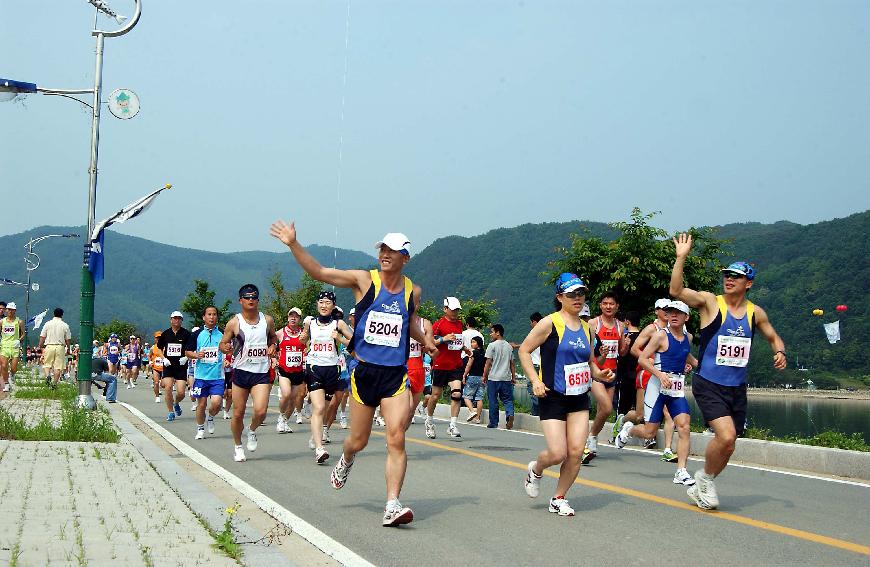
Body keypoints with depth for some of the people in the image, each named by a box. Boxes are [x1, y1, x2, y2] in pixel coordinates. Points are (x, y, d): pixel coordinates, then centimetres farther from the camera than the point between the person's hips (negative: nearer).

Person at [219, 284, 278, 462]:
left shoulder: (267, 320, 3)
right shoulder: (234, 323, -4)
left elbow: (273, 337, 22)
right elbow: (222, 344, 3)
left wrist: (273, 346, 0)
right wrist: (226, 347, -20)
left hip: (262, 373, 1)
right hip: (241, 372, -1)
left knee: (260, 411, -16)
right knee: (238, 413, 5)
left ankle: (252, 431, 17)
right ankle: (238, 446, 28)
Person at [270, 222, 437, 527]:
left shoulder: (412, 290, 6)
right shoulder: (364, 280, -3)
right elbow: (319, 272, -8)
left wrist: (424, 340, 10)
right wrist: (294, 245, -18)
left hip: (396, 375, 1)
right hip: (364, 372, -1)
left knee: (396, 440, -12)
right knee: (358, 441, 11)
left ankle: (392, 506, -10)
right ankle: (346, 461, 47)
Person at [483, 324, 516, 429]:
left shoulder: (492, 345, -6)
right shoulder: (509, 346, 10)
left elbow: (488, 363, -7)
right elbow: (512, 363, 12)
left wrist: (484, 376, 0)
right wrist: (514, 377, 17)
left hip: (493, 378, -4)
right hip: (506, 378, 4)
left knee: (493, 401, 5)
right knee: (508, 399, 8)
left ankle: (493, 423, 9)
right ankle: (510, 414, -18)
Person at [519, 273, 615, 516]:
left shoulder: (586, 327, 11)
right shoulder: (550, 323, -8)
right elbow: (524, 350, -5)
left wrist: (599, 374, 2)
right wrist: (535, 380, -16)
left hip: (580, 399, 5)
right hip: (553, 398, -5)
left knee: (576, 452, -3)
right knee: (558, 453, -10)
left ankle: (559, 499, 15)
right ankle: (535, 470, 25)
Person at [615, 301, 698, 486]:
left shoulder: (688, 338, 11)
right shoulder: (661, 335, -7)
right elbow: (642, 359, -10)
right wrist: (660, 374, -21)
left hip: (677, 389, 5)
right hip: (658, 387, -5)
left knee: (684, 427, -11)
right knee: (649, 432, 1)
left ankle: (681, 472, -7)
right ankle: (628, 429, 35)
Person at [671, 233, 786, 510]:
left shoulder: (755, 313, 7)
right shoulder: (710, 302, -6)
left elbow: (773, 337, 22)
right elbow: (676, 291, -20)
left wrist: (780, 352, 1)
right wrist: (681, 258, -29)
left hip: (737, 388, 5)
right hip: (708, 385, -5)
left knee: (727, 446, 11)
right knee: (726, 436, -23)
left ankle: (700, 487, 35)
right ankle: (705, 478, 5)